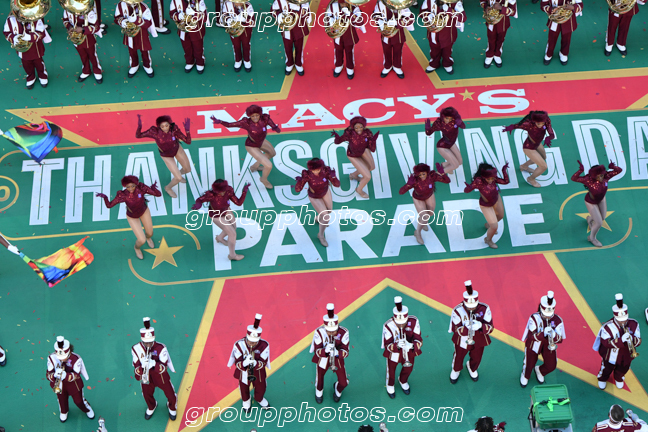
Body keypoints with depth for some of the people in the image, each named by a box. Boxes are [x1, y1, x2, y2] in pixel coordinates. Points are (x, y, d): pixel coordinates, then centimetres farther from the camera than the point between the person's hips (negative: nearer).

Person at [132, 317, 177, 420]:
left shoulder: (160, 348, -27)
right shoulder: (136, 349, -21)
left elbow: (164, 367, -29)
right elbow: (136, 367, -18)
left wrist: (153, 363, -48)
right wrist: (143, 366, -42)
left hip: (161, 376, -2)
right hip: (146, 377, 2)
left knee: (170, 395, 14)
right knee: (147, 395, 24)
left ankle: (172, 408, 51)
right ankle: (151, 407, 61)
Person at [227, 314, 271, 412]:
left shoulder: (264, 345, -29)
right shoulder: (239, 345, -31)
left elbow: (263, 363, -28)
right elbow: (238, 363, -30)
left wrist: (255, 363, -51)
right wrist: (244, 363, -54)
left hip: (258, 372, 1)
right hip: (244, 372, -1)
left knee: (260, 388, 26)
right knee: (244, 388, 27)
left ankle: (259, 399, 63)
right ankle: (246, 401, 62)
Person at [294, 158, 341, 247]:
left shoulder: (326, 171, -34)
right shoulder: (307, 174, -38)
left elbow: (337, 185, -31)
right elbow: (298, 189, -34)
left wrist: (333, 176, -52)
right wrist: (299, 181, -55)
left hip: (325, 191, 3)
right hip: (314, 196, -3)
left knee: (329, 210, 27)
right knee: (326, 217, -6)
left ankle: (319, 218, 62)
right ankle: (321, 235, 24)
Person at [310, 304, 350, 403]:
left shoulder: (343, 333, -29)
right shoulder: (319, 332, -30)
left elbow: (346, 352, -25)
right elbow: (317, 351, -26)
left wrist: (337, 352, -47)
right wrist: (325, 350, -49)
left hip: (337, 358, 0)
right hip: (323, 359, 0)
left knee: (343, 383, 6)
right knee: (319, 379, 22)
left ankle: (338, 389, 46)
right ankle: (319, 392, 60)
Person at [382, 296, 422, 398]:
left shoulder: (413, 322, -29)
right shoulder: (388, 326, -35)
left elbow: (419, 340, -29)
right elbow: (388, 345, -32)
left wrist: (411, 345, -51)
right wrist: (397, 345, -54)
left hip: (409, 352, 2)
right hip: (393, 353, -2)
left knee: (408, 368, 29)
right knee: (391, 370, 25)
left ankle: (403, 381, 64)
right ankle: (390, 385, 59)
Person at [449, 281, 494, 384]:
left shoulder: (485, 309, -24)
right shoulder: (458, 311, -29)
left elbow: (490, 328, -22)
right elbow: (456, 330, -25)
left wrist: (480, 325, -44)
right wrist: (466, 327, -46)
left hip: (479, 341, 2)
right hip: (462, 340, -1)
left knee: (476, 359, 26)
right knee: (458, 357, 25)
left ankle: (472, 368, 63)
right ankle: (456, 370, 61)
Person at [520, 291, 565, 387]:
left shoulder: (557, 320, -21)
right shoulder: (534, 318, -27)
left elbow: (560, 340, -21)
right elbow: (531, 336, -33)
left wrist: (553, 334, -44)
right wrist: (543, 333, -51)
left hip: (549, 345, 2)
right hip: (534, 344, -2)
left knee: (551, 366, 4)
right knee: (529, 364, 9)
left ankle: (540, 371, 41)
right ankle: (525, 376, 48)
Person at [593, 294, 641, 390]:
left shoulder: (633, 324, -23)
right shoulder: (608, 327, -33)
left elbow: (638, 341, -20)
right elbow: (606, 343, -37)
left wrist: (631, 339, -45)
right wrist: (621, 340, -50)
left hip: (626, 357, 3)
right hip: (611, 356, -3)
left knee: (622, 371, 31)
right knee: (606, 370, 27)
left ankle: (619, 379, 67)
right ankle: (602, 379, 62)